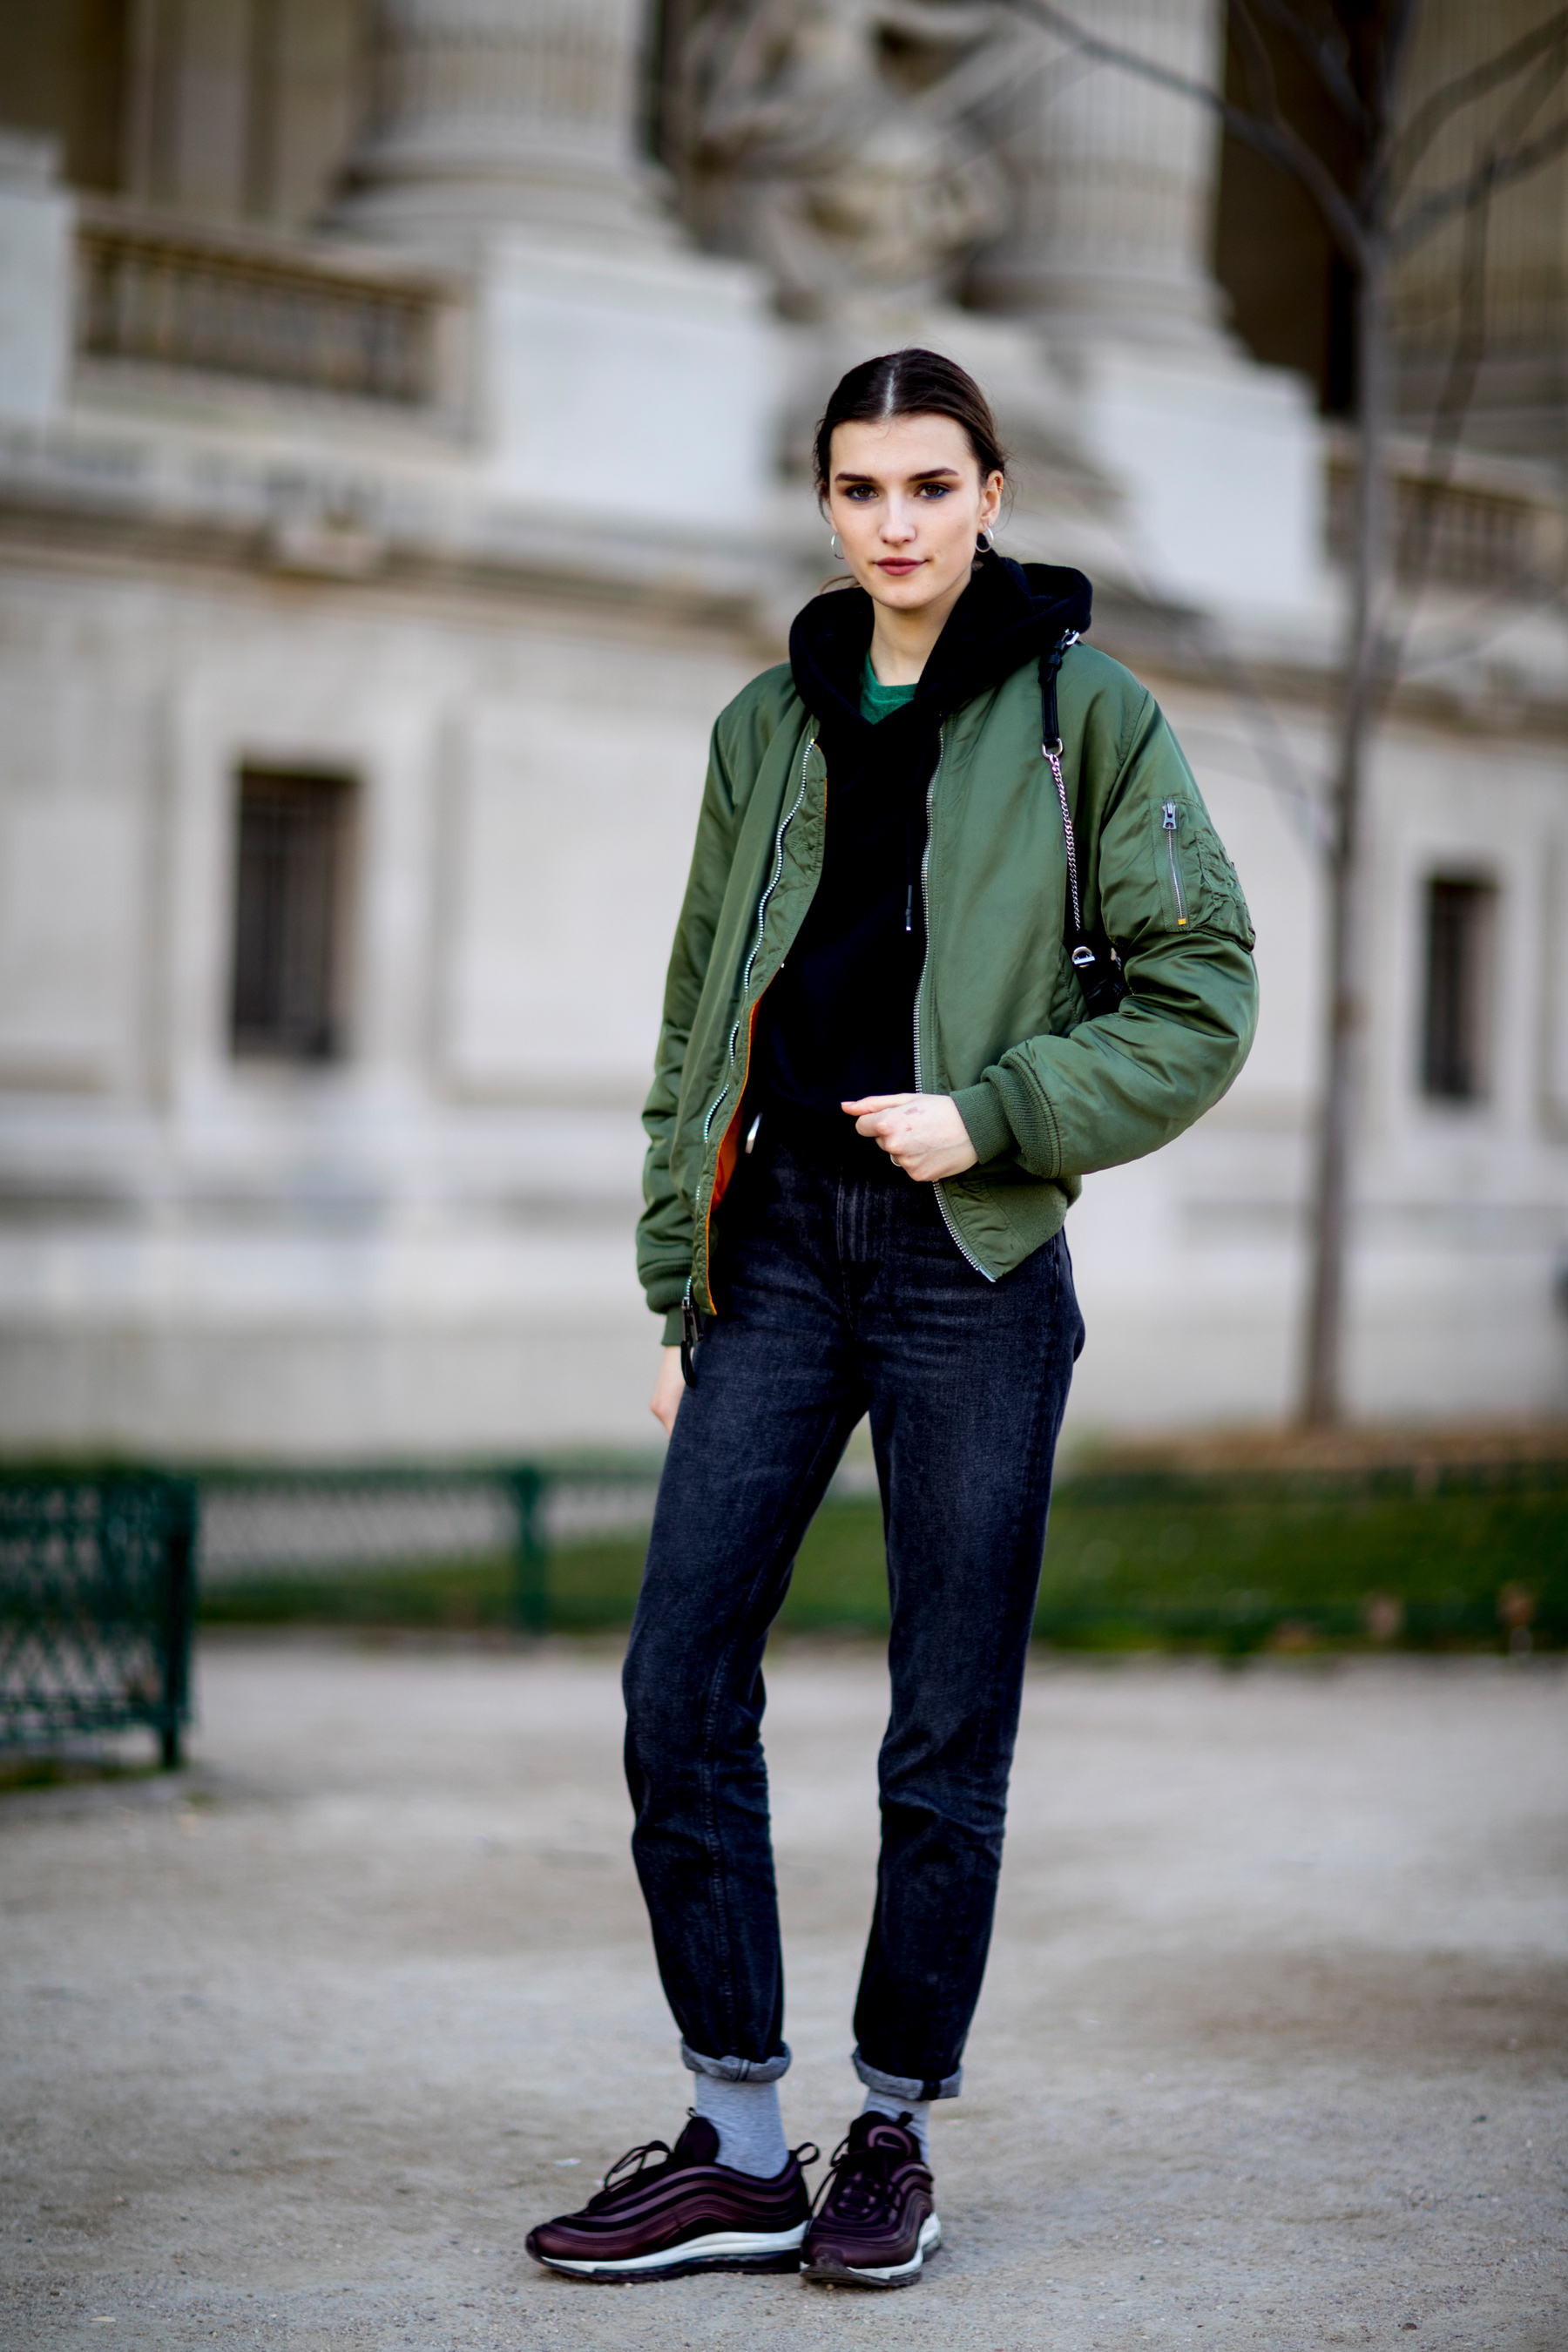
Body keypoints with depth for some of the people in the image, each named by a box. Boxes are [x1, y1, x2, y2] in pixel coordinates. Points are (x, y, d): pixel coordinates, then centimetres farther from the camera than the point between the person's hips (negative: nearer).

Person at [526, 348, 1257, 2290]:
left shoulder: (1084, 712, 2)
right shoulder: (769, 727, 14)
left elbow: (1197, 999, -1)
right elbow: (698, 1023, 16)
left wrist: (991, 1116, -13)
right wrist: (679, 1293, 11)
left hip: (973, 1257, -4)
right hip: (780, 1238, 4)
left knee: (948, 1730, 0)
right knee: (678, 1686, -4)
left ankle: (895, 2133, 14)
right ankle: (738, 2151, 4)